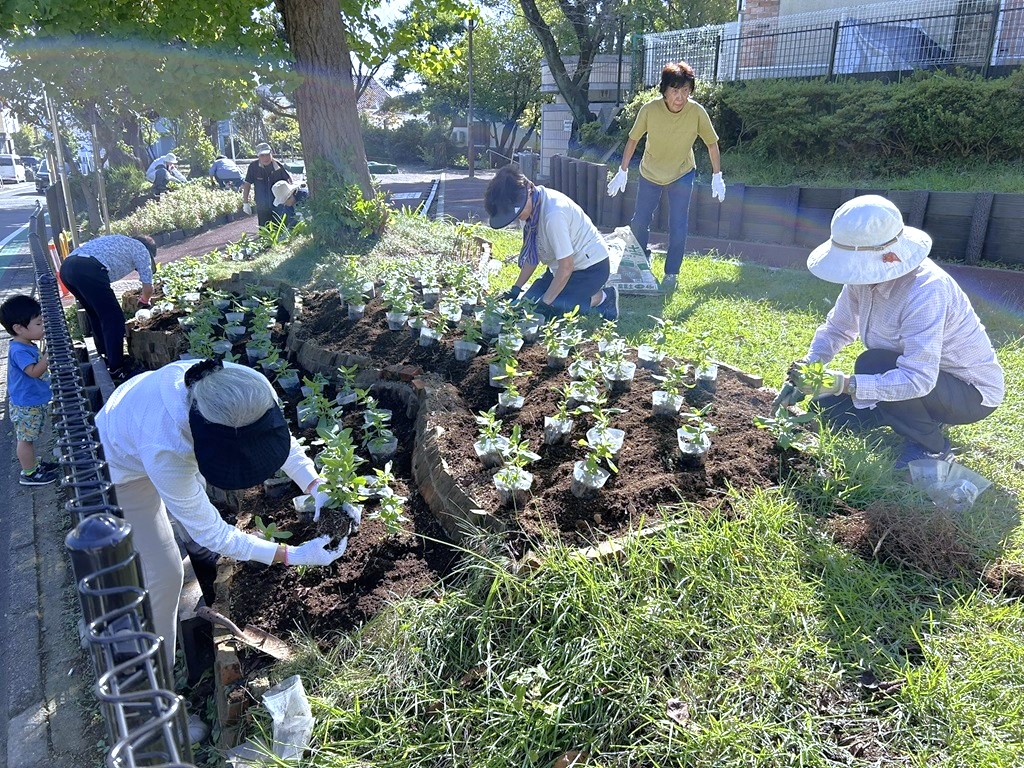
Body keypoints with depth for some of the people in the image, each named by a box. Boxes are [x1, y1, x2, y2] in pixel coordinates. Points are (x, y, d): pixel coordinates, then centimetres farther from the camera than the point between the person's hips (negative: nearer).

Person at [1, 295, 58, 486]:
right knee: (25, 438, 4)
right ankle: (29, 473, 14)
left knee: (29, 437, 23)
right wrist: (48, 355, -33)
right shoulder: (19, 351, -25)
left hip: (35, 402, 9)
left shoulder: (28, 346, 6)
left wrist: (45, 353, 8)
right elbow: (34, 371, -33)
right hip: (25, 405, -9)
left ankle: (33, 463, 37)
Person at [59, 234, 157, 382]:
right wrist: (144, 300, 40)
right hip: (89, 270, -8)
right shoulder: (142, 249, 18)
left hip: (66, 266, 8)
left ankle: (105, 355, 35)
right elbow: (148, 288, 16)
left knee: (96, 315, 25)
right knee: (114, 319, 2)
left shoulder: (120, 242, 37)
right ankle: (117, 369, 4)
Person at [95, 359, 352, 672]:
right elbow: (209, 532, -34)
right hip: (123, 466, -5)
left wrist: (319, 490, -29)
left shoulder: (245, 388, -36)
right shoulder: (163, 449, -47)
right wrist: (293, 556, -35)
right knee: (164, 573, -5)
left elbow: (282, 437, -14)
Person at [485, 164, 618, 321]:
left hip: (591, 267, -9)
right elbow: (532, 254, 4)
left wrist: (545, 302, -21)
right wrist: (516, 288, 0)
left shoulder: (553, 215, -33)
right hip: (564, 265, 9)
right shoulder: (532, 207, -7)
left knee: (542, 310, -19)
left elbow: (566, 267, -27)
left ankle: (600, 298, -3)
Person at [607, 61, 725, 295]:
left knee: (678, 228, -4)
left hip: (682, 175, -1)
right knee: (639, 222, 8)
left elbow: (711, 144, -9)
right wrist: (623, 172, -5)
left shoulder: (697, 112, -24)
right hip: (650, 173, 1)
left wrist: (717, 177, -6)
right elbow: (633, 140, -9)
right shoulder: (649, 109, -25)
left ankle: (671, 274, 13)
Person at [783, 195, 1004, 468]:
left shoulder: (925, 290, -35)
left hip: (972, 393, -7)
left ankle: (930, 447, -8)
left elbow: (918, 379, -40)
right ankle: (923, 418, 14)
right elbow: (836, 328, 1)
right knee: (829, 405, -2)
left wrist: (846, 384, -45)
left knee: (873, 364, -32)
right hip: (917, 377, 7)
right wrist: (809, 364, -17)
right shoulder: (866, 275, -12)